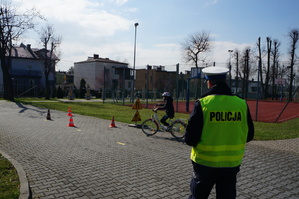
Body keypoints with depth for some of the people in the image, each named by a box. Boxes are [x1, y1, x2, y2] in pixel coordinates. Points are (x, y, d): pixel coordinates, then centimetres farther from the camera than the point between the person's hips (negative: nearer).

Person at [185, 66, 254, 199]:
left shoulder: (202, 103, -17)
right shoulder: (241, 104, -6)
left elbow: (190, 139, -16)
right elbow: (249, 135, 5)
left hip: (205, 164, -3)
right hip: (232, 164, 3)